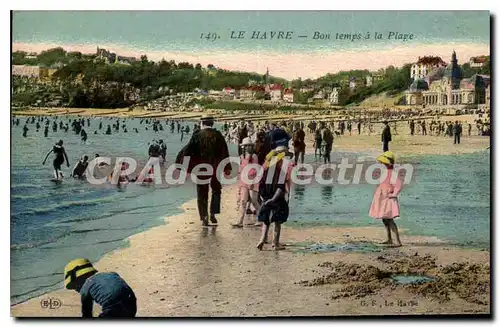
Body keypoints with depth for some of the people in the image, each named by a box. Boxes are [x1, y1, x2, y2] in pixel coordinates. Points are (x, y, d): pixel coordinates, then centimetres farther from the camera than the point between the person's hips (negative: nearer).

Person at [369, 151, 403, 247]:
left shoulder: (392, 173, -19)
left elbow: (399, 184, -29)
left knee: (389, 220, -14)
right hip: (382, 199, 10)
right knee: (384, 219, 17)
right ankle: (389, 240, 28)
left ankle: (398, 241, -13)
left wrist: (393, 195, -21)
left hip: (388, 199, -10)